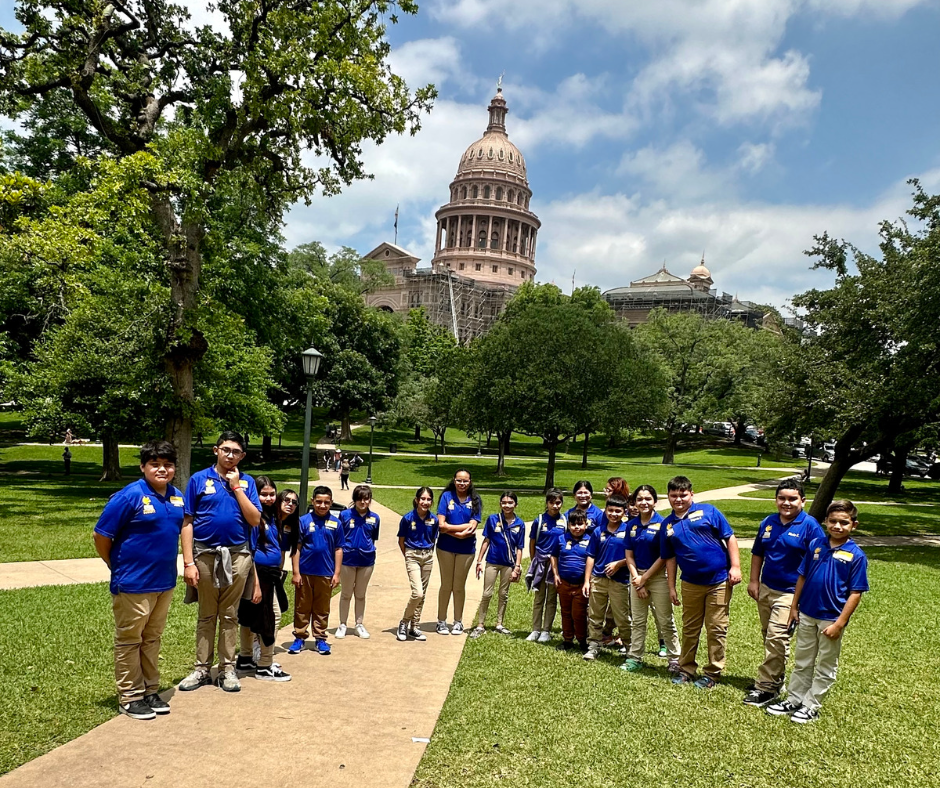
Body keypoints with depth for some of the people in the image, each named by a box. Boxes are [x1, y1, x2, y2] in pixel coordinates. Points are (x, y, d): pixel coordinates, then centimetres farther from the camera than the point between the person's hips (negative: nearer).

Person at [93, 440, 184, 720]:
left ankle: (150, 691, 29)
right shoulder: (130, 496, -17)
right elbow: (101, 536, -13)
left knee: (152, 639, 17)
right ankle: (129, 697, 19)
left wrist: (165, 565, 12)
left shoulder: (177, 497, 2)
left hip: (165, 582, 6)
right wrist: (119, 568, -1)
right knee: (129, 640, 8)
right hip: (133, 584, -6)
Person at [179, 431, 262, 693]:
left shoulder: (247, 482, 3)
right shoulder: (198, 480, -2)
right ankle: (202, 669, 21)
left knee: (230, 615, 10)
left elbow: (255, 520, -6)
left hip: (237, 555, 1)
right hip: (205, 554, -1)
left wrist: (236, 486, -10)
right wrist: (188, 562, -10)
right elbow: (187, 523, -4)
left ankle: (227, 669, 20)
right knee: (206, 615, 10)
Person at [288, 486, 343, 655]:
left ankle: (320, 638, 22)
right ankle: (300, 637, 21)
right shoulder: (304, 521, -4)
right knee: (302, 607, 9)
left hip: (325, 574, 1)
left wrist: (336, 573, 1)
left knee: (322, 609, 11)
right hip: (305, 572, -1)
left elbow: (338, 550, 4)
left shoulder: (335, 523, 1)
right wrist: (295, 572, -6)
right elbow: (296, 548, -3)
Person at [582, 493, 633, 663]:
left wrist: (619, 564, -18)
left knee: (623, 619, 4)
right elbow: (591, 557, 7)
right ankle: (593, 646, 21)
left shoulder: (628, 531, -5)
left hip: (619, 581, -3)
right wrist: (587, 581, 4)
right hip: (597, 579, 3)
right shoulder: (598, 532, 5)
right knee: (594, 616, 10)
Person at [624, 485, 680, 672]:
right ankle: (635, 657, 21)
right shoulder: (631, 525, 3)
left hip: (658, 576, -4)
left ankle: (675, 659, 16)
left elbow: (663, 557, -12)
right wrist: (637, 580, -6)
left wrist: (644, 579, -11)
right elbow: (629, 555, 5)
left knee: (665, 621, 2)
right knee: (638, 621, 12)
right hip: (637, 576, 4)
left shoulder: (662, 523, -11)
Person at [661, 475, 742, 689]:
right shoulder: (667, 525, 7)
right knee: (689, 629, 13)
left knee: (716, 629, 4)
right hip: (691, 584, 4)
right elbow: (670, 558, 11)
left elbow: (729, 537, -4)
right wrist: (671, 587, 9)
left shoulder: (708, 511, -4)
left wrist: (735, 566, -11)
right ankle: (686, 669, 26)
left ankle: (713, 673, 17)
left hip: (719, 581, -3)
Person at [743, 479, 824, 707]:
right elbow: (757, 553, 16)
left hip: (790, 592, -6)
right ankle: (776, 680, 29)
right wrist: (754, 581, 10)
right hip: (765, 588, 6)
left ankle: (766, 687, -1)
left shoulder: (809, 526, -10)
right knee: (768, 636, 14)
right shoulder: (768, 523, 7)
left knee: (776, 638, -9)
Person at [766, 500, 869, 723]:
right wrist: (794, 607, 6)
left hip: (831, 619, -4)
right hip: (806, 615, 4)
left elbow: (855, 593, -12)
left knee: (825, 667, 12)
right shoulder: (816, 545, -2)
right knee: (802, 662, 17)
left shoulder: (856, 555, -13)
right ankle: (793, 700, 29)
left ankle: (811, 707, 24)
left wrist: (839, 623, -15)